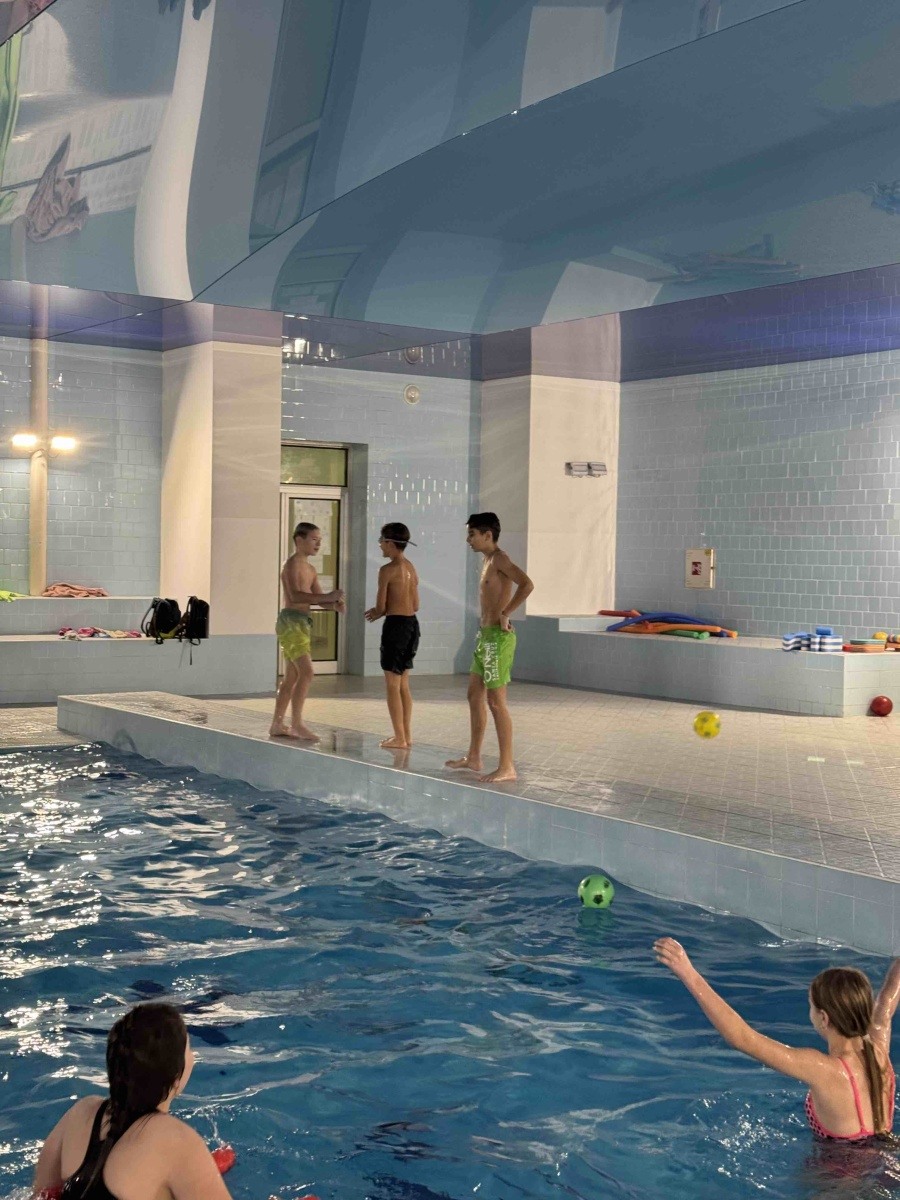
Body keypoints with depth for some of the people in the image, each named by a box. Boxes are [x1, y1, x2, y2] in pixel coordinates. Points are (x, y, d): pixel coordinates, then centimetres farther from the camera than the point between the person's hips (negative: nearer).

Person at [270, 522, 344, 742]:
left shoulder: (310, 569, 18)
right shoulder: (292, 565, -10)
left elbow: (318, 598, 12)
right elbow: (295, 596, -25)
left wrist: (334, 605, -10)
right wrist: (328, 597, -30)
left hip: (301, 625, 10)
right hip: (291, 622, -10)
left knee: (291, 678, 11)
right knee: (306, 673, -15)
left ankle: (277, 725, 15)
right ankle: (296, 723, -12)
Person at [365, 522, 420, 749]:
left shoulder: (387, 570, -13)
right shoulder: (411, 568, 11)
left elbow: (381, 606, -12)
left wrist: (377, 613, 11)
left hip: (396, 625, -8)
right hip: (412, 624, 8)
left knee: (392, 685, -1)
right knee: (403, 684, 16)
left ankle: (399, 738, 1)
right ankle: (406, 735, 20)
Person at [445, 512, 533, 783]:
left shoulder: (499, 558, -14)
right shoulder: (488, 560, 16)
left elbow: (526, 584, -29)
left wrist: (504, 615, -22)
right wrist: (489, 621, 13)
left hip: (498, 637, -10)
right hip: (485, 636, 10)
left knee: (496, 701, -8)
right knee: (475, 696, 16)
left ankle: (507, 767, -4)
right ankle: (473, 758, 26)